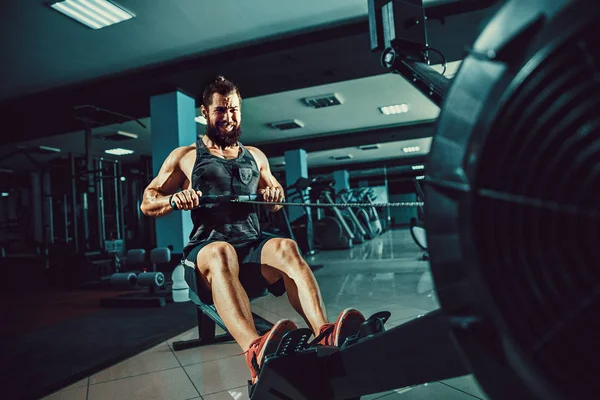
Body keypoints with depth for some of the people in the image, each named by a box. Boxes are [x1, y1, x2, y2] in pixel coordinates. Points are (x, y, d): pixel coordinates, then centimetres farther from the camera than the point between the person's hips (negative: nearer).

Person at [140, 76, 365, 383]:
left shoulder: (255, 156, 22)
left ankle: (323, 334, -48)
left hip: (253, 246, 3)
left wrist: (276, 194, 1)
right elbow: (147, 202, 11)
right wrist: (174, 200, -13)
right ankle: (255, 351, -58)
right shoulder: (185, 156, 13)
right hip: (206, 250, -2)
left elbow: (274, 205, 27)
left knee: (286, 247, -32)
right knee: (222, 254, -39)